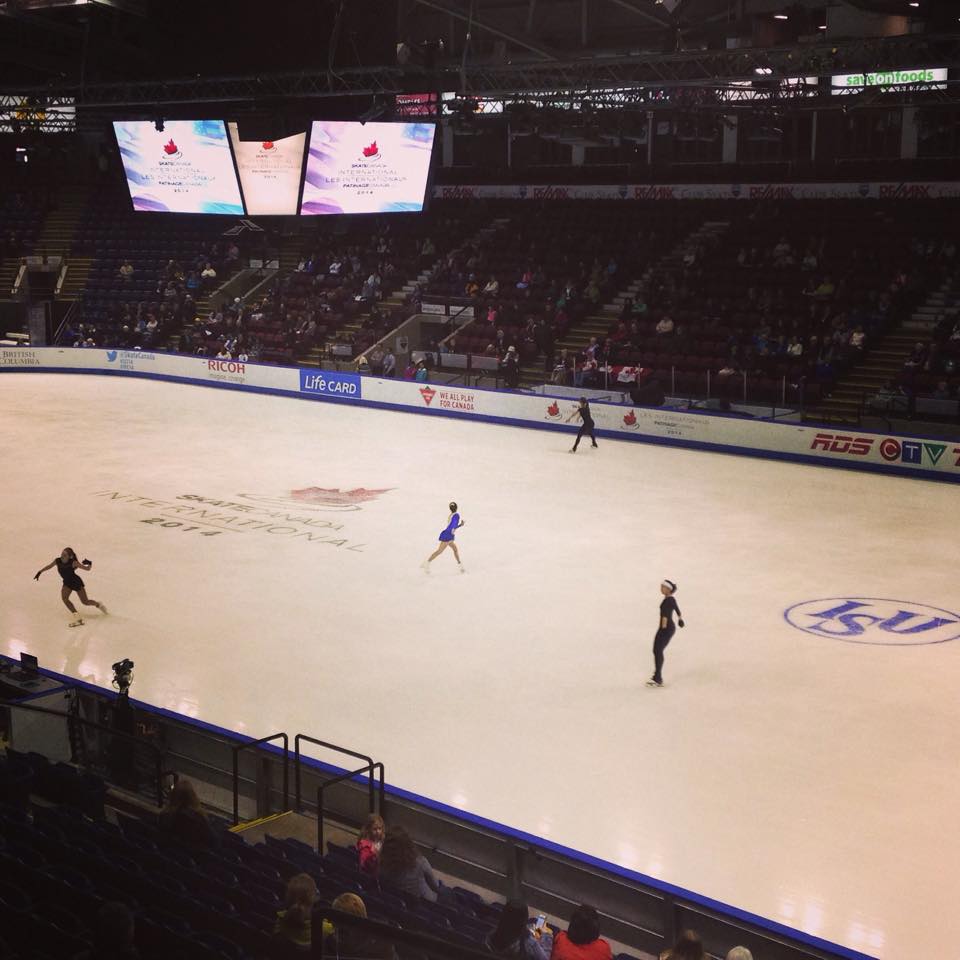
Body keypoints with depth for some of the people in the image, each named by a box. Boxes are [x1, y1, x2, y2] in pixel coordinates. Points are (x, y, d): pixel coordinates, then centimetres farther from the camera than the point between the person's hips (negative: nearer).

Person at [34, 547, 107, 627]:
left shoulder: (73, 563, -28)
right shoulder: (57, 561, -17)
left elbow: (87, 568, -20)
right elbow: (48, 566, 4)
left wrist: (89, 563, -39)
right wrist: (39, 572, 6)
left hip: (76, 582, -4)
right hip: (67, 583, 4)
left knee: (85, 602, 3)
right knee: (64, 598, -21)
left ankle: (98, 604, 38)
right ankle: (77, 616, -15)